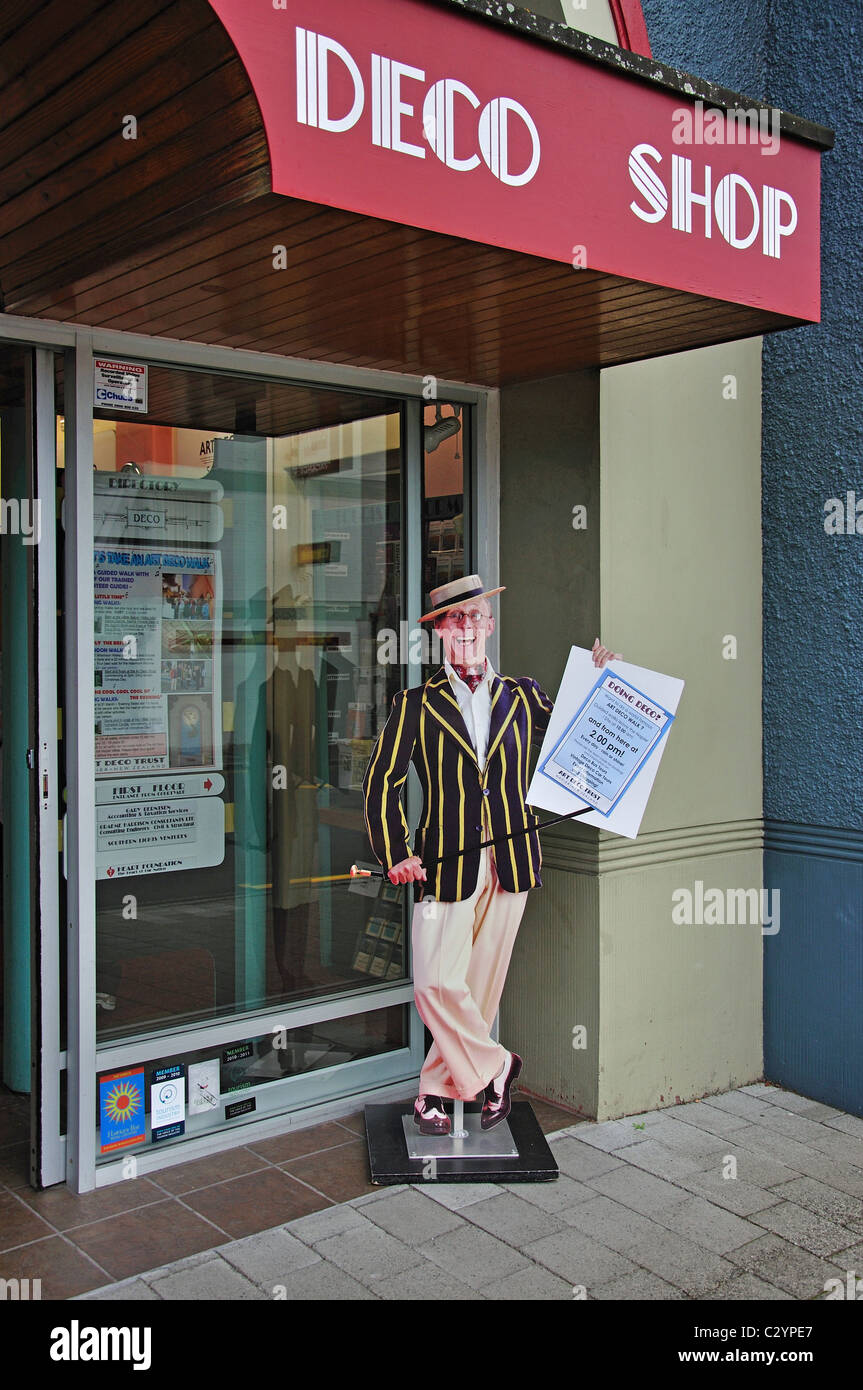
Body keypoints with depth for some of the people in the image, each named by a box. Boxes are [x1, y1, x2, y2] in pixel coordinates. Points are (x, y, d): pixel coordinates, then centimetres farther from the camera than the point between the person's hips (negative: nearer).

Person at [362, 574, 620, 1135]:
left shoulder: (522, 695, 10)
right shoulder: (417, 704, 2)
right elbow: (382, 783, 2)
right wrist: (396, 853, -9)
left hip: (510, 862, 2)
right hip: (446, 864, -2)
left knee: (481, 984, 7)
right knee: (437, 984, -8)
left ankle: (437, 1089, 24)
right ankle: (495, 1067, 17)